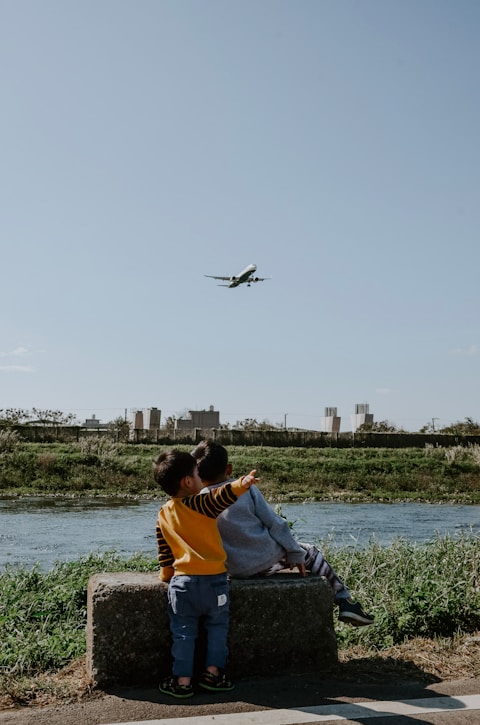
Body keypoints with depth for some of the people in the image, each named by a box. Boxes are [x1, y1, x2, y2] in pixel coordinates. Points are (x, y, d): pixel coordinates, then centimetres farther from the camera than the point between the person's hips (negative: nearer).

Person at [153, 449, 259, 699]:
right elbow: (222, 496, -35)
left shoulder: (163, 514, 4)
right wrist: (242, 484, -47)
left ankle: (182, 681, 12)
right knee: (217, 626, 16)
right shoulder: (201, 504, -13)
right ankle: (213, 672, 18)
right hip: (214, 579, -3)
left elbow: (164, 551, 12)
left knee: (183, 632, 10)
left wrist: (166, 574, 25)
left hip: (183, 581, 3)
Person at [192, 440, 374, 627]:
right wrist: (295, 554, 3)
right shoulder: (245, 489, -9)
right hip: (266, 557, -3)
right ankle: (345, 600, 25)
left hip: (237, 571, 3)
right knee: (310, 552, 21)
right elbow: (274, 523, -7)